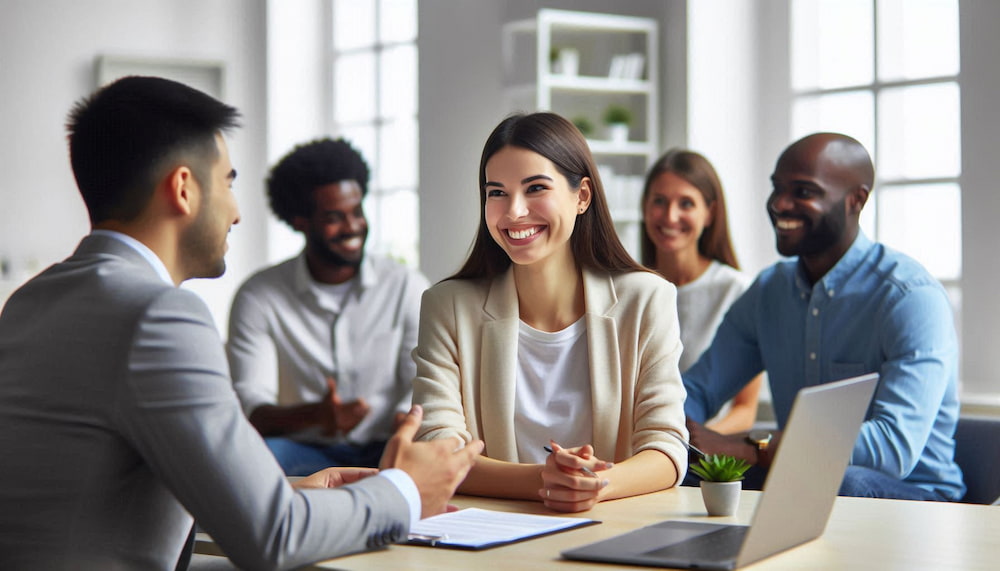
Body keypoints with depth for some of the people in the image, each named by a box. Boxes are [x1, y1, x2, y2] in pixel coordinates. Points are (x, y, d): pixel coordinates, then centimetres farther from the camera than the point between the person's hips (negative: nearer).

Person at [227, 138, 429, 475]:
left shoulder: (407, 288, 7)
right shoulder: (258, 298, 2)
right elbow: (250, 405, -8)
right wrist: (314, 414, -31)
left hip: (385, 450, 0)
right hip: (305, 451, 0)